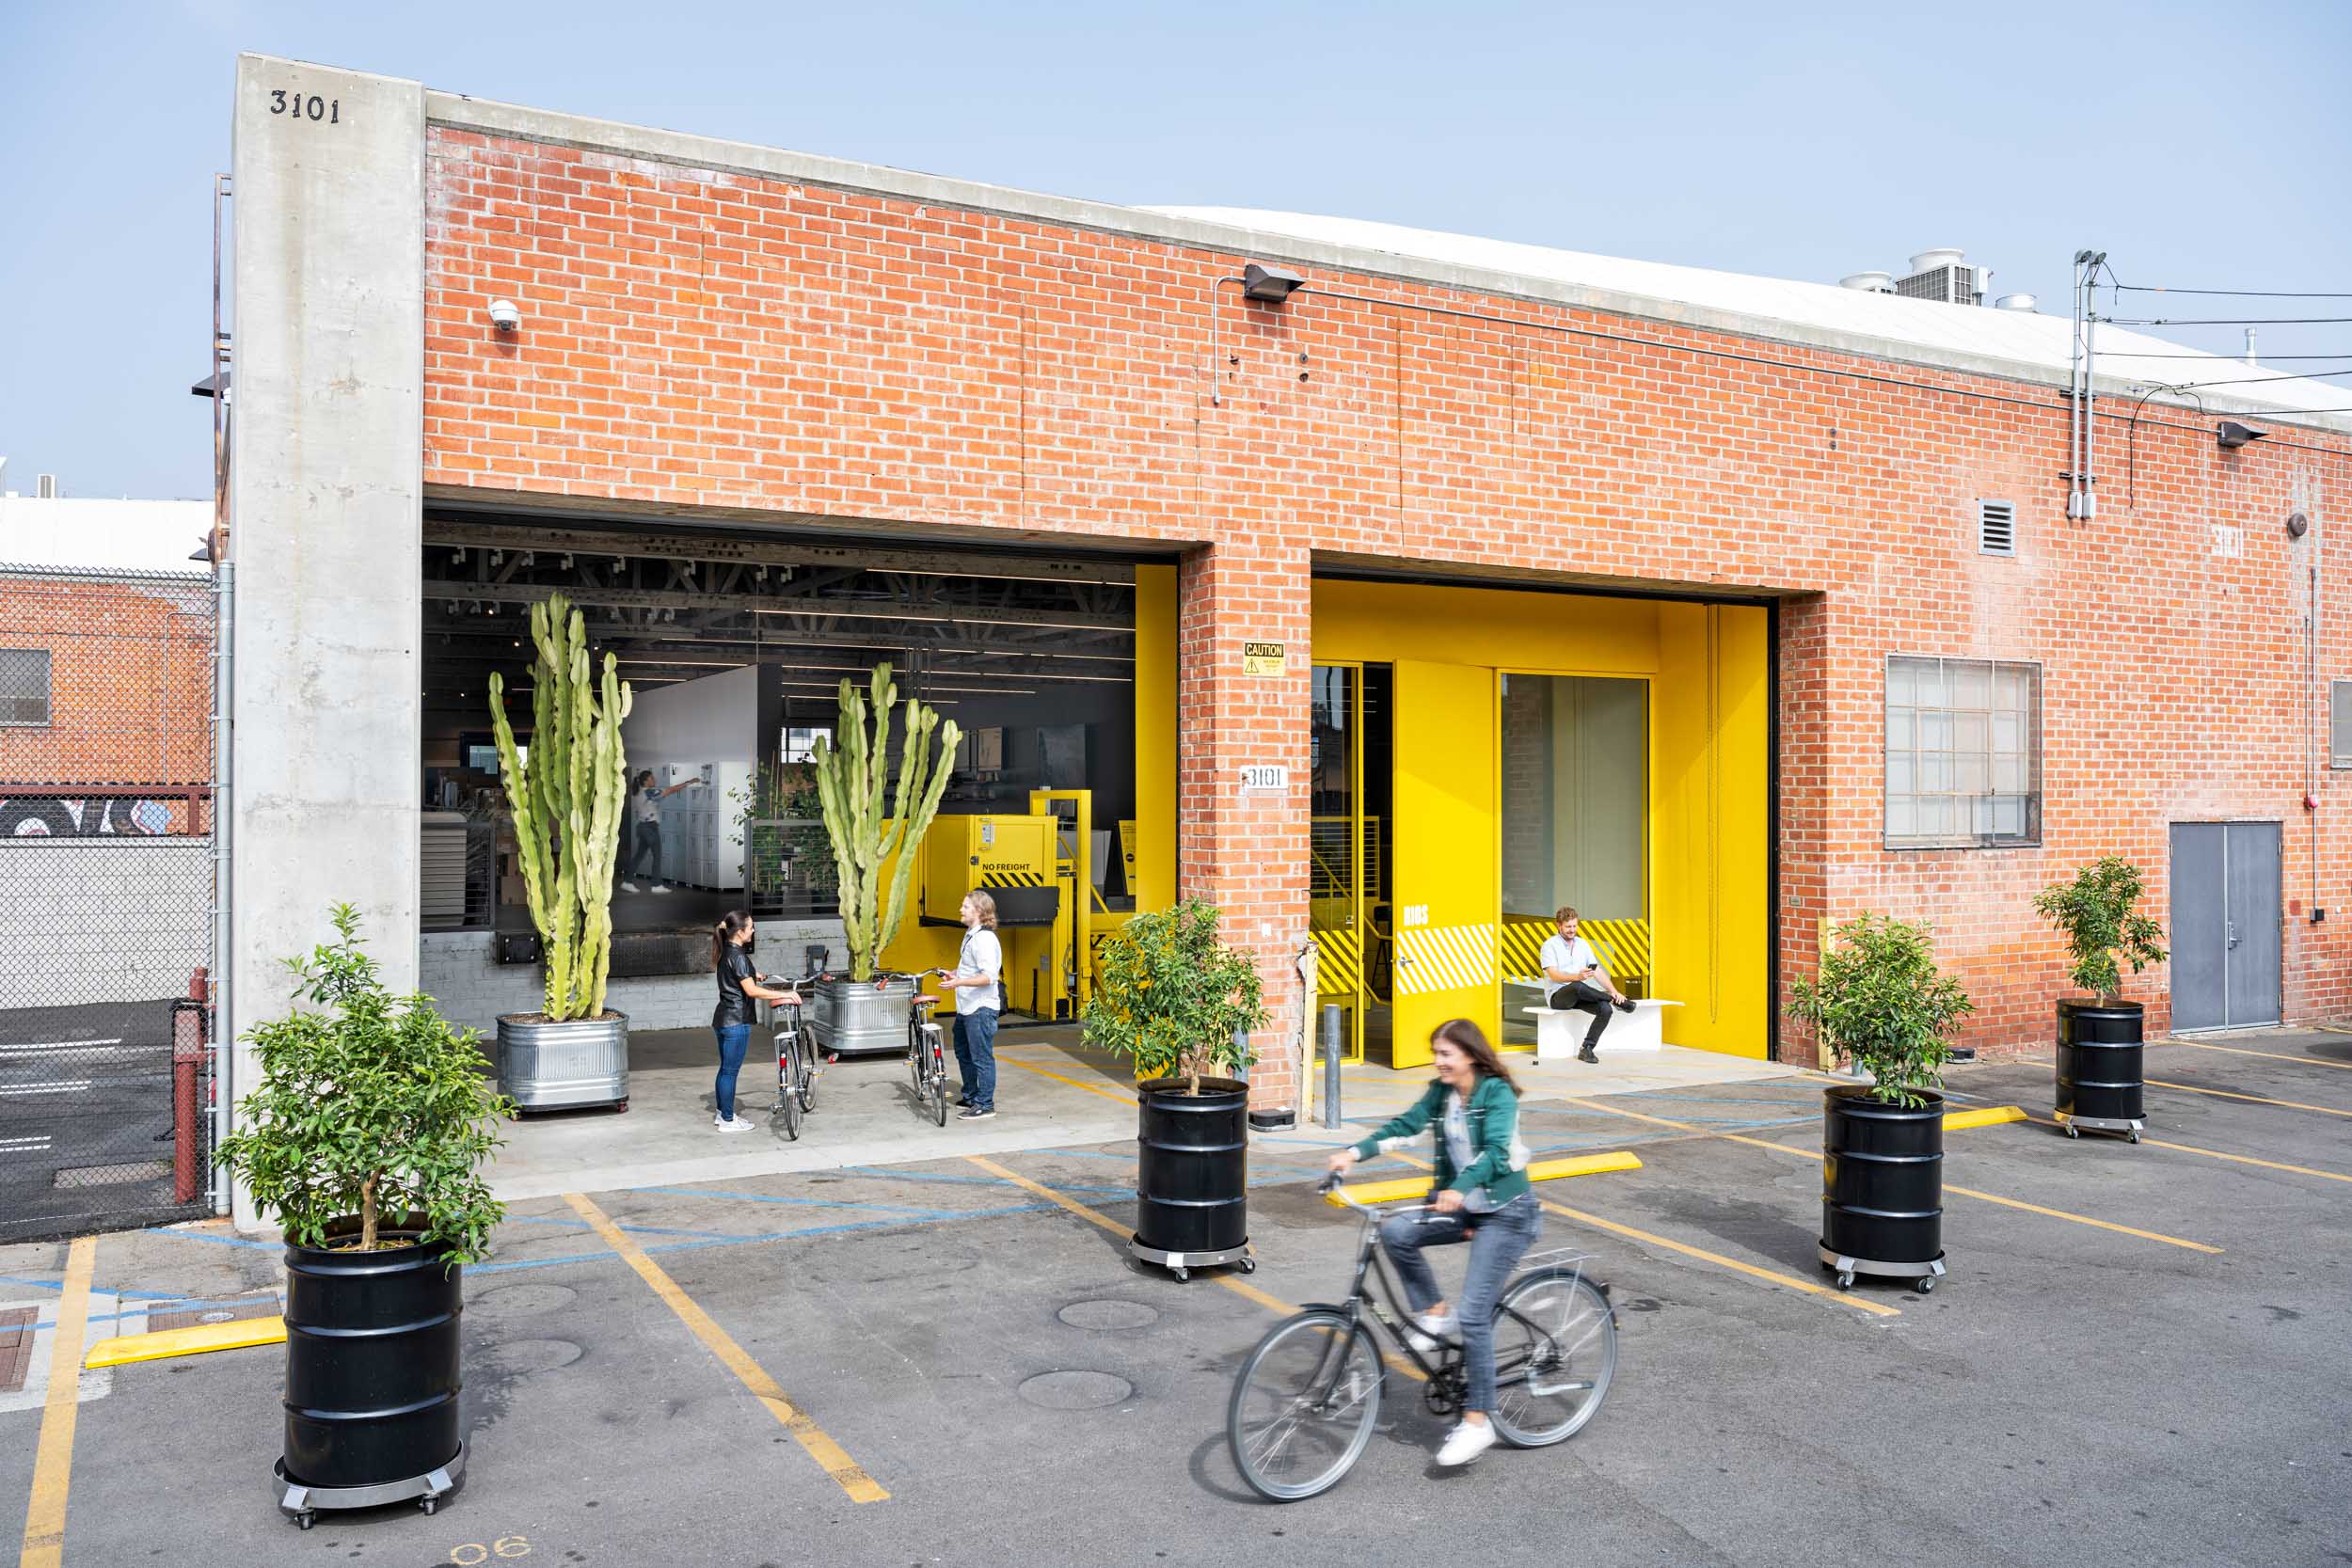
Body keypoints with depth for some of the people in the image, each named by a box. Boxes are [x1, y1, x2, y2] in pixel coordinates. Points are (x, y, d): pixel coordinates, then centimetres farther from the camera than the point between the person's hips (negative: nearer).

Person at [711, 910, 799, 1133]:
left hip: (723, 1019, 10)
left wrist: (752, 974, 46)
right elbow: (751, 991, -26)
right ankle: (727, 1121, 6)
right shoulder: (738, 956, -20)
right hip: (736, 1021, -10)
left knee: (726, 1068, 19)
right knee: (730, 1070, -1)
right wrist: (784, 995, -25)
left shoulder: (726, 952, 10)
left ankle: (721, 1112, 30)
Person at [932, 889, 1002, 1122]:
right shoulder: (970, 934, 13)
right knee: (963, 1052, 22)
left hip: (981, 1008, -11)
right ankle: (970, 1096, 35)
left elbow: (988, 976, -26)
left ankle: (985, 1105, 3)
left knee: (981, 1057, -4)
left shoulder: (985, 939, -19)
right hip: (966, 1007, 11)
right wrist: (955, 976, 16)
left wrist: (960, 983, -33)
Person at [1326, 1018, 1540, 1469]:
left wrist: (1460, 1188, -47)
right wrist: (1355, 1153, -19)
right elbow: (1405, 1127, -5)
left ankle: (1477, 1422, -1)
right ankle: (1433, 1313, 3)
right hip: (1462, 1207, 7)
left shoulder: (1498, 1093, -17)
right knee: (1395, 1232, -18)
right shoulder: (1441, 1092, 3)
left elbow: (1495, 1152, -30)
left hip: (1506, 1213, -7)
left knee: (1474, 1314, -13)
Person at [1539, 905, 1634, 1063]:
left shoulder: (1582, 944, 14)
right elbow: (1554, 975, -17)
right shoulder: (1550, 945, -4)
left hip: (1580, 997, 5)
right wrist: (1577, 977, -35)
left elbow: (1598, 971, 9)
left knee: (1605, 1009, -24)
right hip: (1558, 996, -5)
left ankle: (1586, 1049, -20)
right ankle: (1615, 1001, -18)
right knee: (1578, 987, -39)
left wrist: (1614, 991, -8)